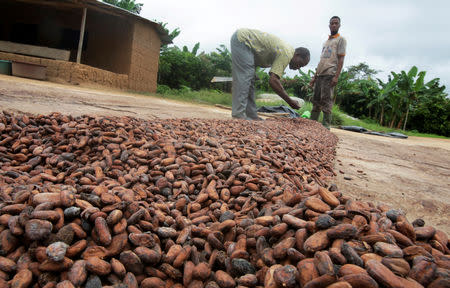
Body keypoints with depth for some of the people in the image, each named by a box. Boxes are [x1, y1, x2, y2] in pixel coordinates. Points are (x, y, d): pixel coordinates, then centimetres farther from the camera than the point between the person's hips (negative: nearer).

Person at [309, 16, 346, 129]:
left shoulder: (341, 40, 5)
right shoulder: (326, 42, 26)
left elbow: (341, 59, -5)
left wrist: (336, 76, -17)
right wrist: (314, 76, 18)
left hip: (330, 74, -7)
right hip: (320, 75, 7)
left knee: (326, 100, -11)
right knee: (316, 99, 4)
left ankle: (326, 125, -10)